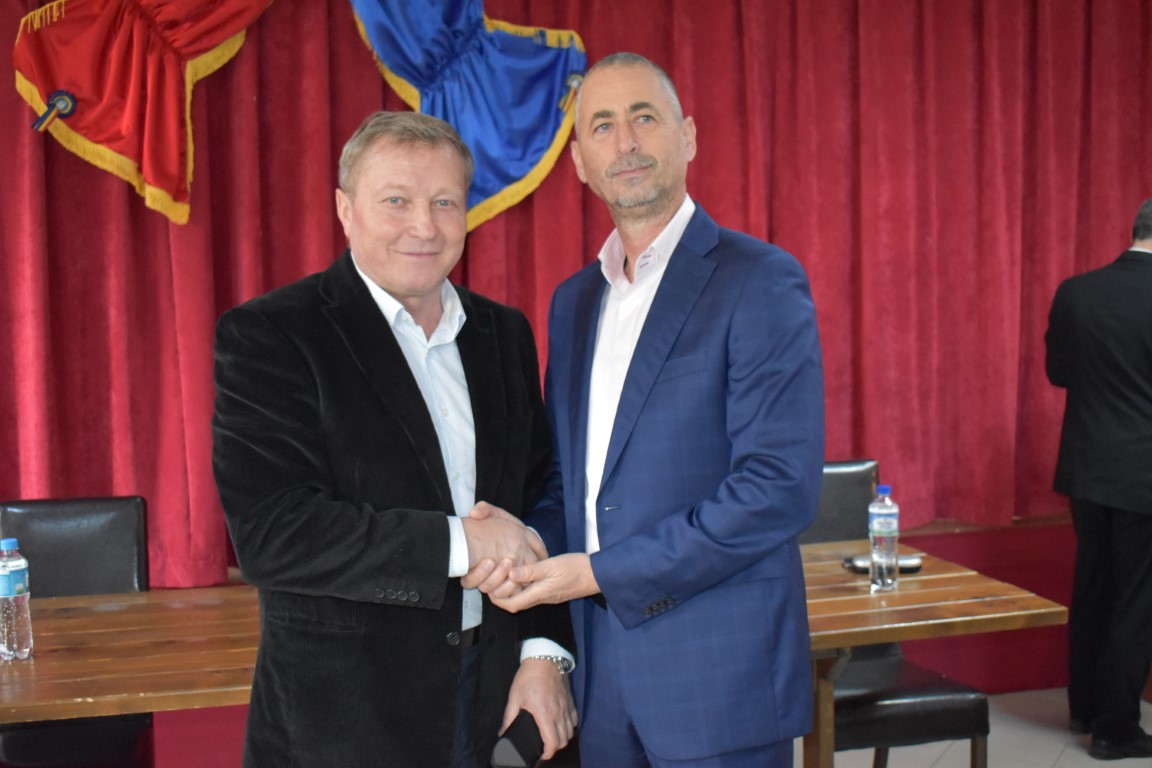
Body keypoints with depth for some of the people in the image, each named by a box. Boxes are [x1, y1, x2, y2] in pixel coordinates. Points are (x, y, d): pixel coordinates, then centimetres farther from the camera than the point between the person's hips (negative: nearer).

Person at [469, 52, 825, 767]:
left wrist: (604, 572, -17)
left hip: (720, 678, -6)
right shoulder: (575, 300, 13)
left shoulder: (762, 281, -10)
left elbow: (781, 488, -18)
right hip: (599, 671, 6)